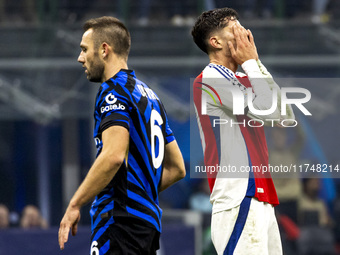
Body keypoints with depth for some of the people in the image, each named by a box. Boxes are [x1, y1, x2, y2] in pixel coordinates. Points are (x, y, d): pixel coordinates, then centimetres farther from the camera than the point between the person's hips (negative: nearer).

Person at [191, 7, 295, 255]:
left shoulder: (241, 81, 20)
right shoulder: (210, 79, -8)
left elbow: (286, 116, 13)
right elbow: (269, 110, -17)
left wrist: (257, 64, 12)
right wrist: (251, 62, -4)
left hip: (261, 199, 9)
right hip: (238, 200, -9)